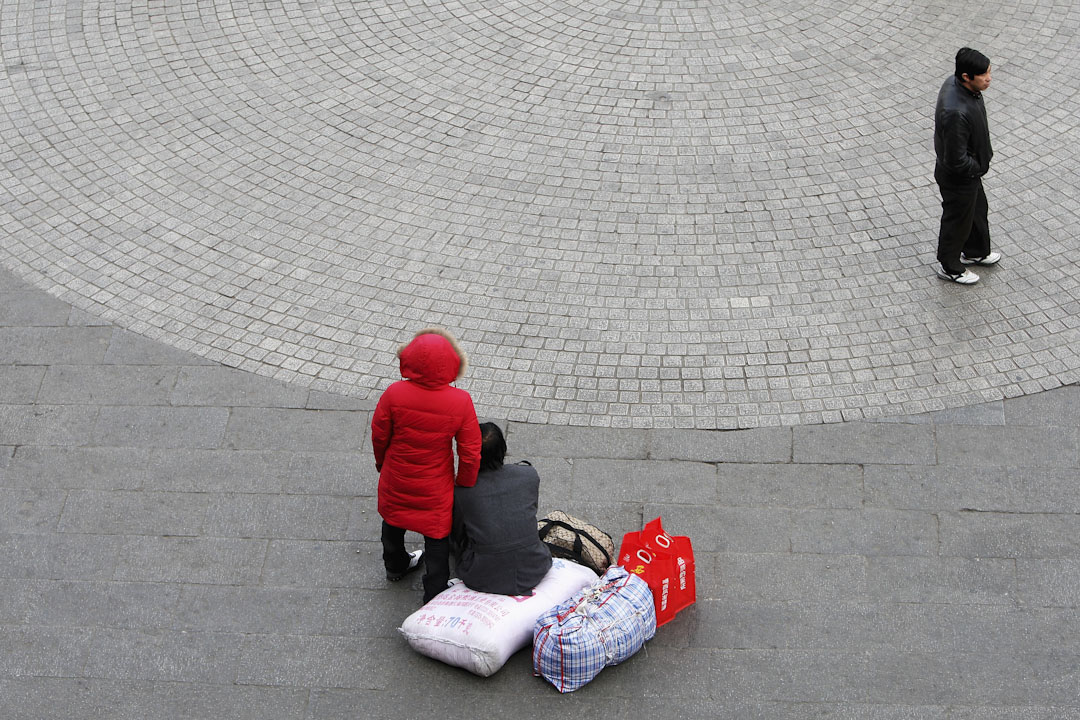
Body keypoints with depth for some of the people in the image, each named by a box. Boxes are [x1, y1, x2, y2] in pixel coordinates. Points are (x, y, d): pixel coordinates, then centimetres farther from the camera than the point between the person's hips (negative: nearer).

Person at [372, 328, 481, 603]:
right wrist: (464, 486, 2)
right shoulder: (461, 401, -26)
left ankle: (395, 566, 58)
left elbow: (379, 435, -9)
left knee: (393, 522, 31)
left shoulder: (394, 394, -26)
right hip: (435, 489, -2)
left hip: (396, 481, 2)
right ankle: (435, 595, 33)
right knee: (437, 537, 19)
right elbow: (471, 453, -16)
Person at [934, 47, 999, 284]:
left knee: (977, 209, 30)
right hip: (959, 178, -9)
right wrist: (977, 167, -15)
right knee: (957, 220, 16)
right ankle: (950, 267, 40)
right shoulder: (956, 113, -42)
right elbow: (956, 160, -34)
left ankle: (975, 252, 55)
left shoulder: (955, 84, -12)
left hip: (969, 170, 9)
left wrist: (983, 154, 8)